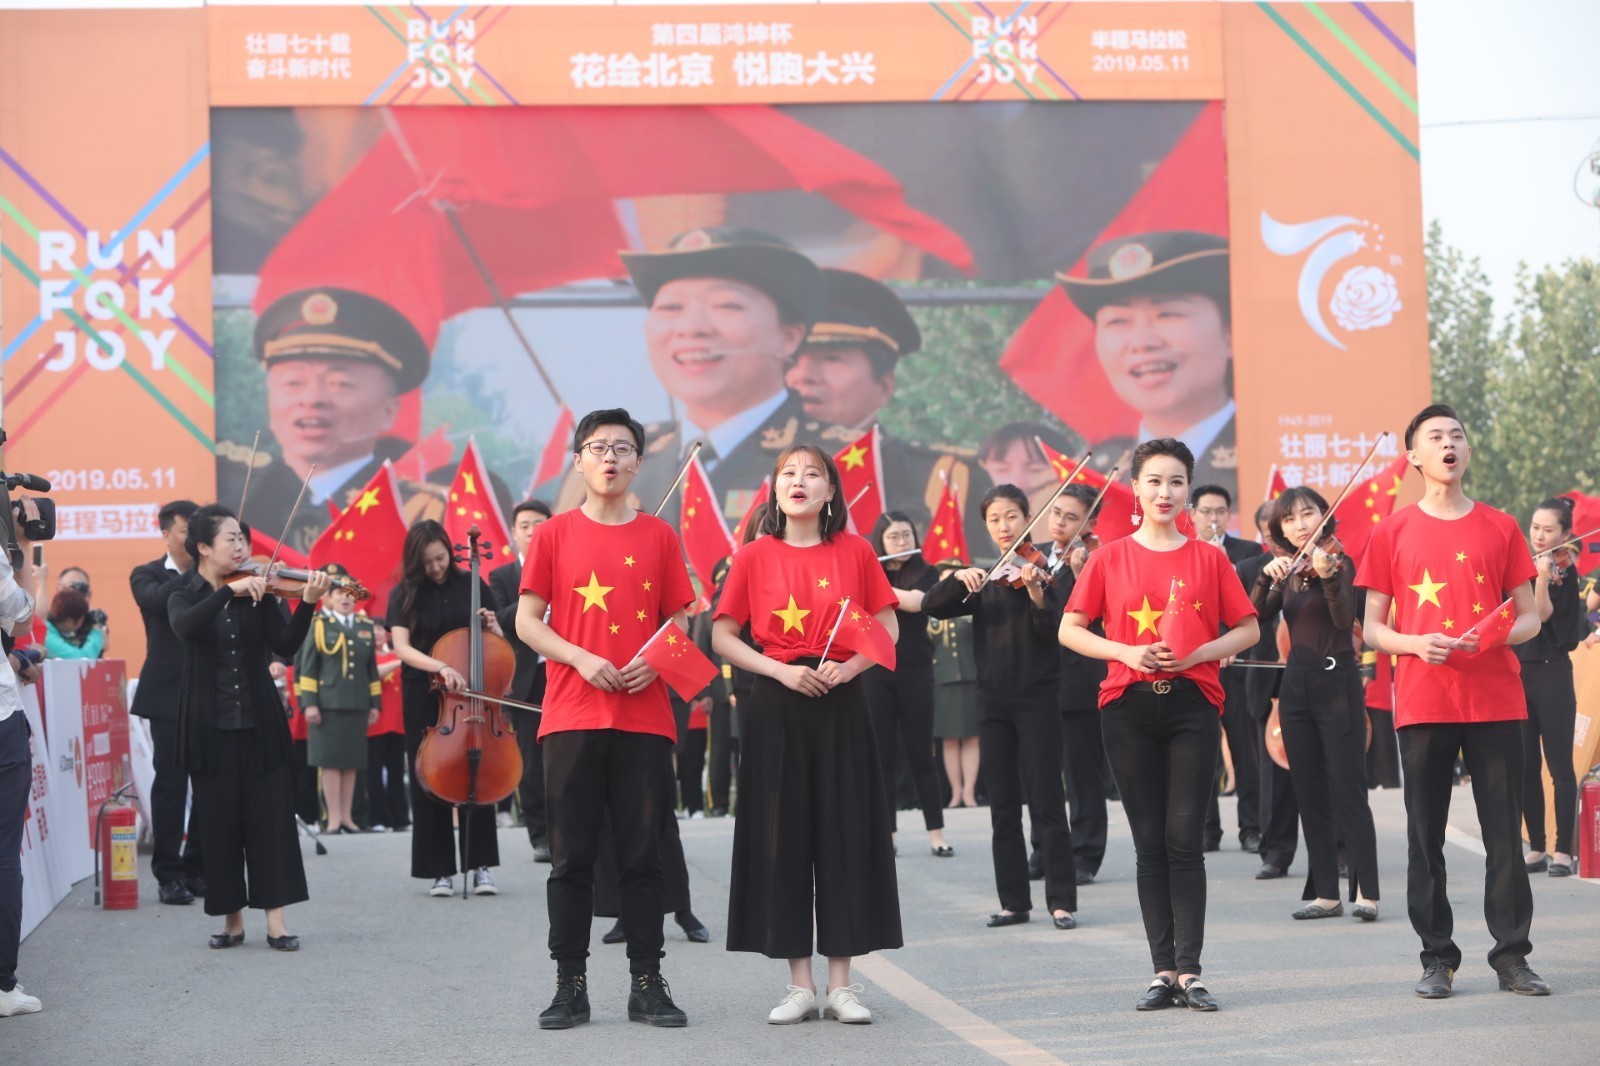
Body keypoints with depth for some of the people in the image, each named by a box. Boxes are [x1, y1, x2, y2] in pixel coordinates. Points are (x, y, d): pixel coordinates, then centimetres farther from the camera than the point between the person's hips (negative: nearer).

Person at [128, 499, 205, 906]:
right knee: (171, 781, -4)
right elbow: (158, 599, -19)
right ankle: (168, 873, 3)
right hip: (169, 693, -3)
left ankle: (199, 868, 12)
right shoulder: (148, 576, 4)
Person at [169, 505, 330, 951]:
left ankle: (275, 920, -1)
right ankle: (232, 919, 13)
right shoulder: (185, 596, 1)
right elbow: (186, 628, -23)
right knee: (220, 822, 3)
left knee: (270, 818, -3)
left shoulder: (256, 592, 4)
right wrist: (229, 591, -32)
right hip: (210, 726, -1)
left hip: (259, 722, 1)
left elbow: (286, 645, -8)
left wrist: (308, 603, -23)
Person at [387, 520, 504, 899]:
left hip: (472, 692, 1)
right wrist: (440, 666, -31)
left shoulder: (471, 586, 1)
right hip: (425, 698, -1)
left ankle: (480, 864, 4)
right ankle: (440, 869, 7)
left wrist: (493, 627, -13)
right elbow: (401, 647, -16)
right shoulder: (405, 594, -3)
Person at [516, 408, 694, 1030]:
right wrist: (581, 658, -11)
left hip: (645, 718, 1)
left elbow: (679, 622, 11)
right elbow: (527, 621, 4)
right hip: (572, 716, -1)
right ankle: (570, 986, 8)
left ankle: (647, 985, 10)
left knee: (643, 855, 3)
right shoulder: (554, 536, 5)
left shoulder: (659, 537, 8)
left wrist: (655, 661, -9)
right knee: (571, 856, 2)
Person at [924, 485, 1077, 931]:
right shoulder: (983, 580, 11)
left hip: (1037, 698, -5)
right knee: (1002, 807, 7)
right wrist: (958, 578, -18)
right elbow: (932, 606, 0)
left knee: (1046, 802, -6)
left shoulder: (1041, 569, -3)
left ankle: (1062, 900, -2)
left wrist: (1036, 592, -33)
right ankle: (1014, 901, 12)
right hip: (993, 700, 5)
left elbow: (1054, 632, -15)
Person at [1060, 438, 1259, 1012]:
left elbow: (1248, 629, 7)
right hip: (1129, 706, 1)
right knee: (1150, 841, 4)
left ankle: (1189, 970, -2)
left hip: (1192, 703, -1)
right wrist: (1127, 652, -11)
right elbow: (1070, 630, 4)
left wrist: (1198, 653, -10)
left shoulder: (1209, 558, 5)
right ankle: (1163, 971, 7)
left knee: (1185, 838, -4)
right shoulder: (1111, 558, 5)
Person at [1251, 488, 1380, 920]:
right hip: (1296, 685, 7)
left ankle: (1366, 891, -12)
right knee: (1310, 794, 7)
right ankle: (1325, 893, 10)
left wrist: (1328, 576, -36)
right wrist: (1267, 577, -17)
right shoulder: (1289, 573, 13)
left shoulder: (1338, 562, -5)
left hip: (1336, 682, -6)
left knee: (1347, 789, -11)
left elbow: (1345, 619, -21)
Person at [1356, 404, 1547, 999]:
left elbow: (1529, 618, 11)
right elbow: (1372, 629, 7)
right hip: (1422, 701, 0)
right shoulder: (1393, 532, 6)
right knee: (1426, 834, 1)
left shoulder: (1500, 528, 8)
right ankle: (1437, 958, 9)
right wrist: (1415, 643, -12)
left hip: (1495, 700, 1)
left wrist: (1497, 635, -10)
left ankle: (1512, 956, 6)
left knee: (1505, 831, 0)